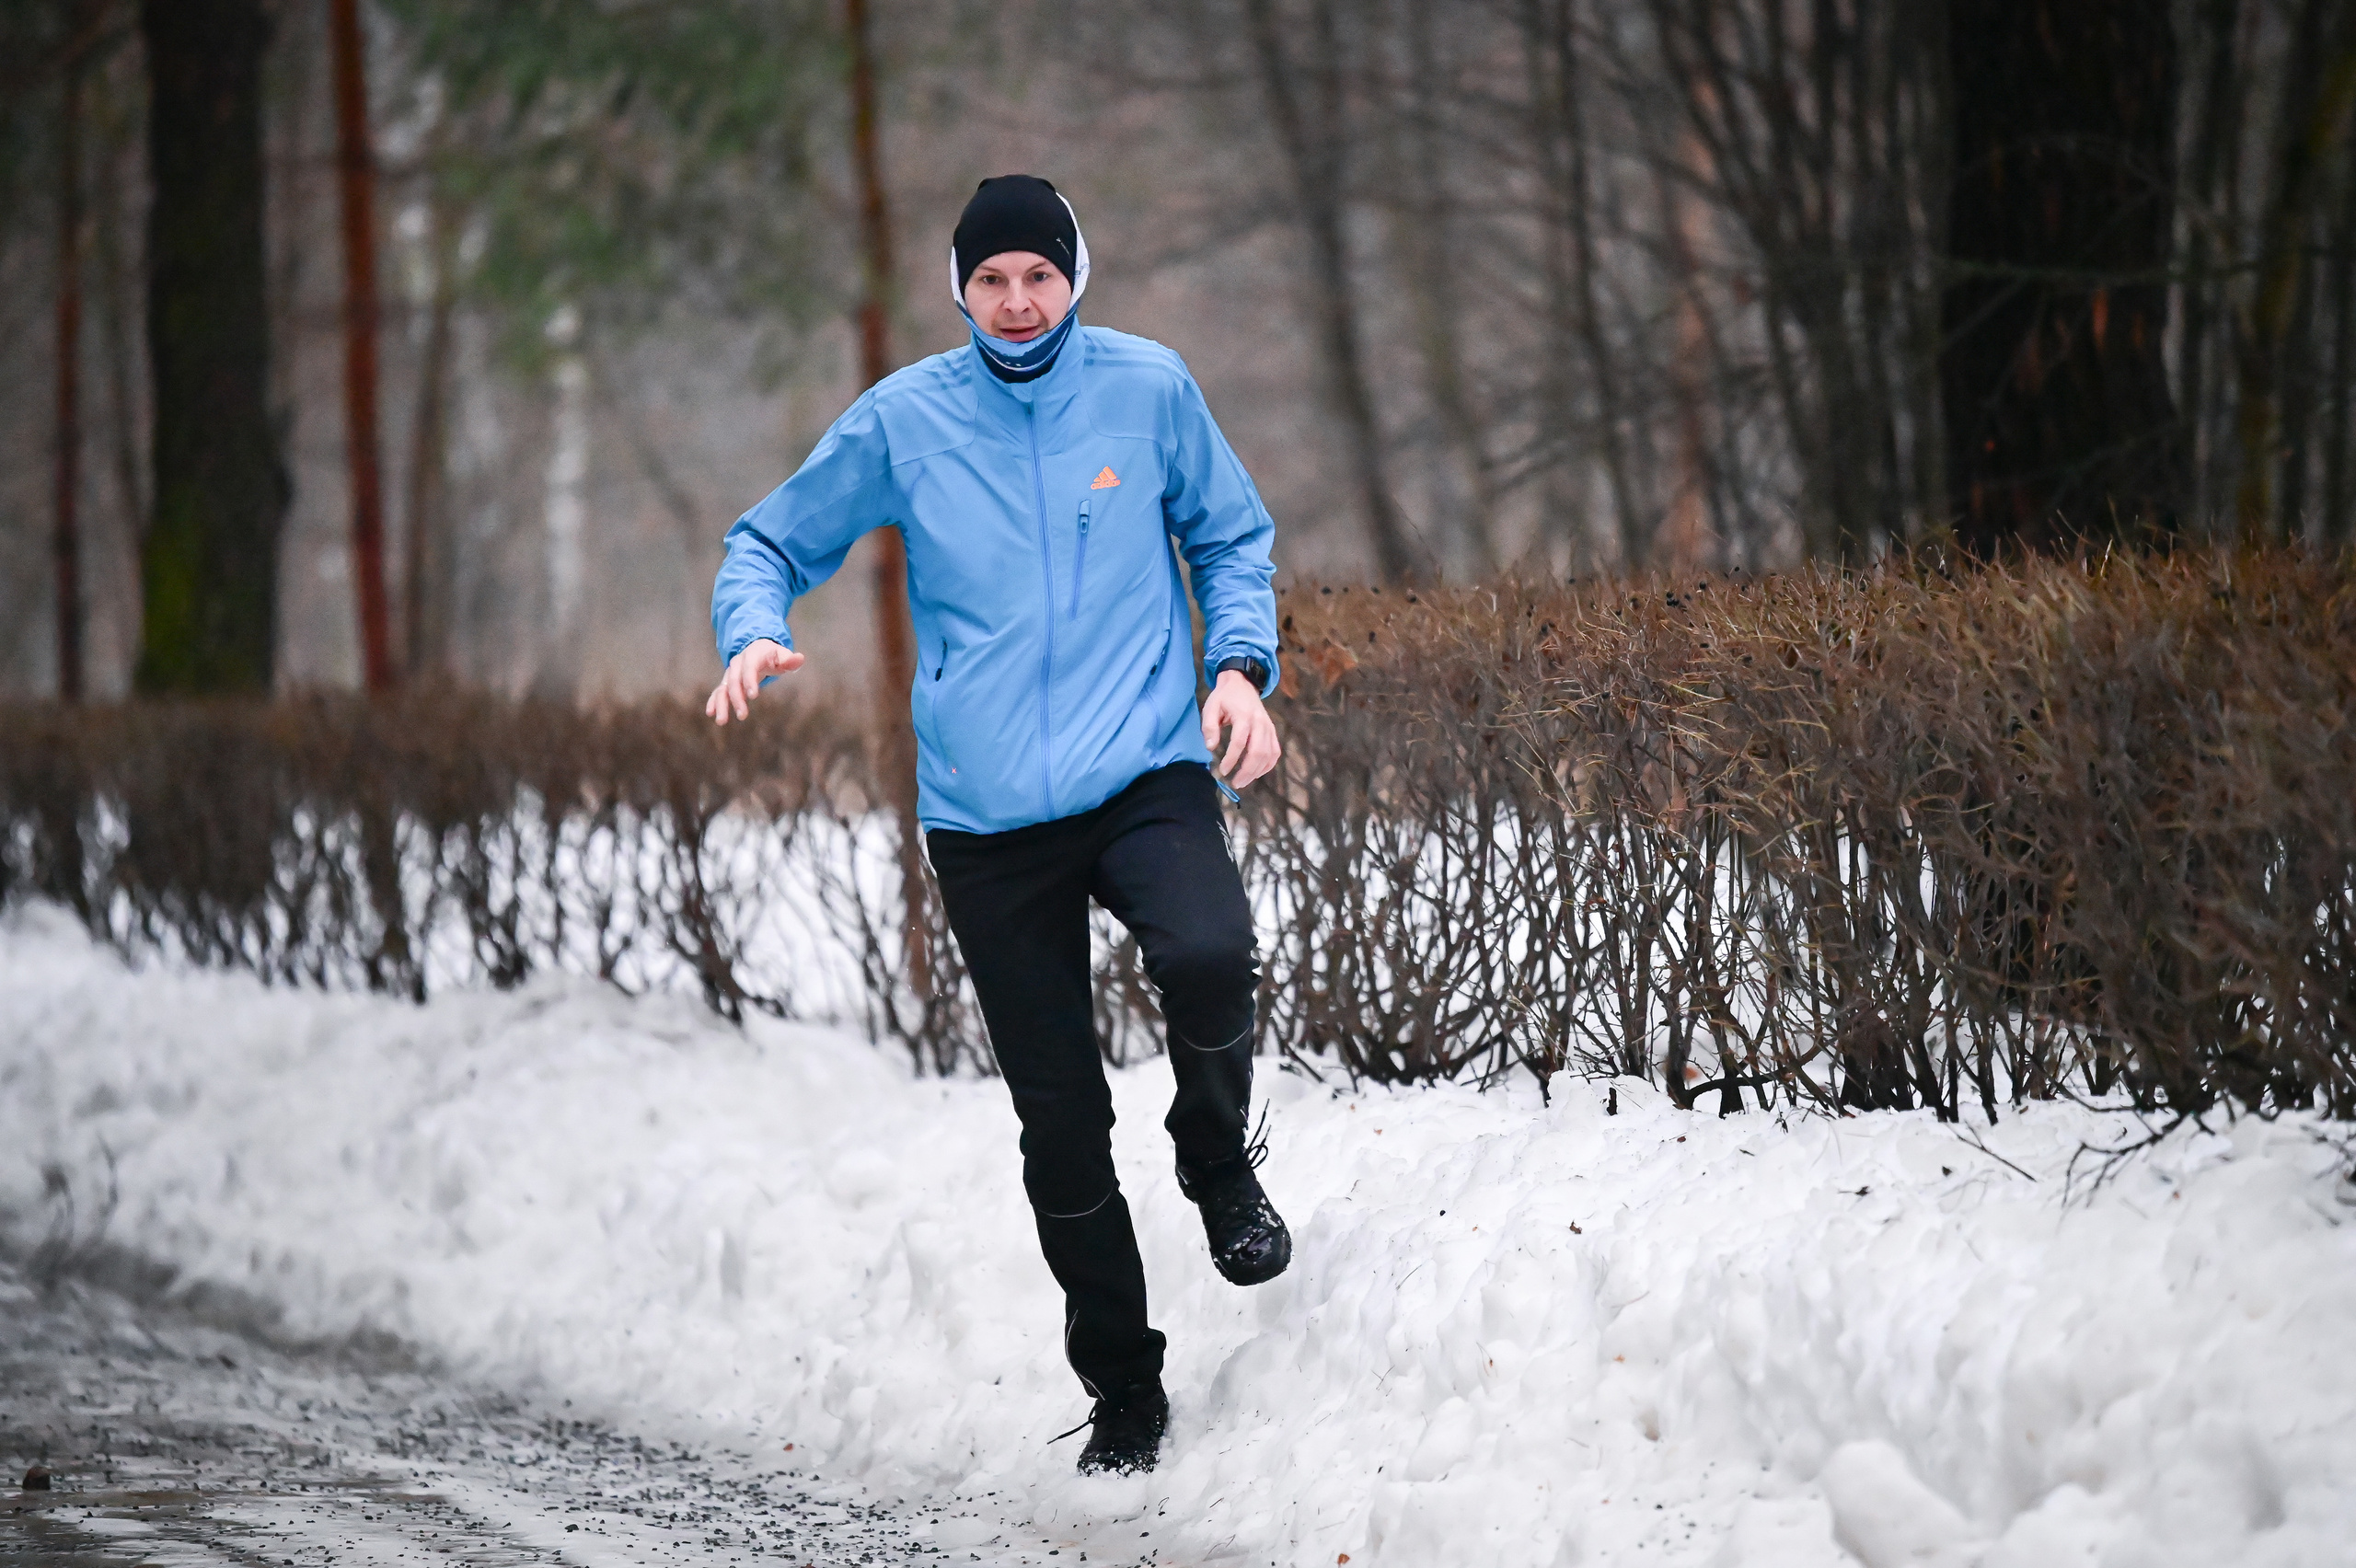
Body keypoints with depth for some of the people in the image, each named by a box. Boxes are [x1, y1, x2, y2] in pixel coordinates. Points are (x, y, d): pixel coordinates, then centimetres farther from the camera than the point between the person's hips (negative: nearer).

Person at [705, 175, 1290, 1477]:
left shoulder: (1149, 388, 3)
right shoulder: (903, 419, 3)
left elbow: (1232, 538, 16)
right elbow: (773, 541, 12)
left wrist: (1241, 664, -1)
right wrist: (753, 633, -10)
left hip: (1149, 773, -1)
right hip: (986, 814, 1)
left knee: (1208, 956, -33)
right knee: (1059, 1121, 4)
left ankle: (1218, 1161, -1)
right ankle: (1123, 1392, 19)